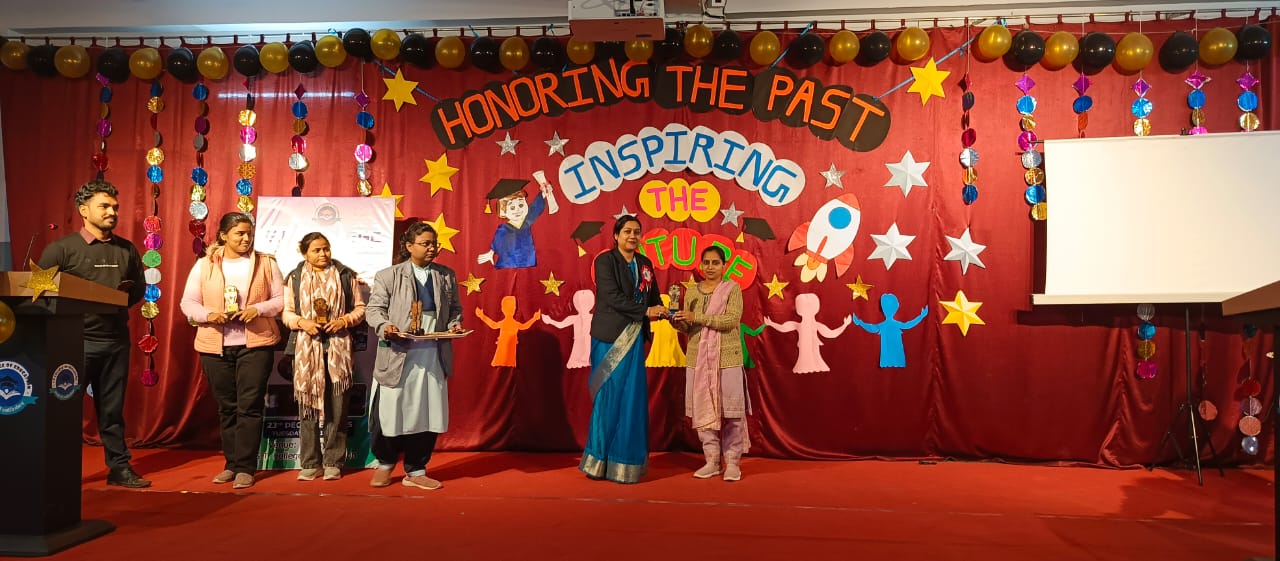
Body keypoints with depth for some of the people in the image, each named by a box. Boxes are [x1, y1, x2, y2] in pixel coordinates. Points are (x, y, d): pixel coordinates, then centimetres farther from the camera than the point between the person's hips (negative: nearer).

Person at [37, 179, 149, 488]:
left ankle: (119, 467, 16)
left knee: (112, 408, 10)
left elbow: (138, 290, 16)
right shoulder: (61, 249, -1)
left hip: (117, 340, 4)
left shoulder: (127, 250, 10)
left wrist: (121, 300, -4)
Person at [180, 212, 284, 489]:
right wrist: (209, 315, -16)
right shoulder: (204, 265, 5)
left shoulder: (266, 263, 4)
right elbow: (188, 303, 4)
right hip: (215, 346, 2)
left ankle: (245, 467, 0)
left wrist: (259, 309, -15)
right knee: (226, 408, 10)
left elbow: (281, 299, 3)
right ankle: (231, 464, 21)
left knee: (249, 407, -5)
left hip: (255, 344, -2)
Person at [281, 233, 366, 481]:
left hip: (338, 348, -1)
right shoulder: (294, 278, 9)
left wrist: (345, 320, -9)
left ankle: (333, 462, 8)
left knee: (337, 407, 0)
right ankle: (310, 464, 10)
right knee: (307, 405, 2)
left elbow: (360, 308, 9)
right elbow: (287, 312, 10)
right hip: (306, 348, 1)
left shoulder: (346, 275, 7)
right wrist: (302, 322, -9)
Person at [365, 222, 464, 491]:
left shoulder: (446, 276, 12)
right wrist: (385, 326, -19)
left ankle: (415, 471, 18)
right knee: (391, 411, 2)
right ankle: (385, 464, 27)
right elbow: (373, 308, 0)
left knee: (427, 414, 5)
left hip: (433, 356, 3)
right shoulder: (388, 275, 2)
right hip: (398, 355, -3)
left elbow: (455, 308, 17)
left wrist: (455, 325, -3)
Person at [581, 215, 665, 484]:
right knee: (609, 398, -2)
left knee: (632, 399, 5)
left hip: (634, 339, 6)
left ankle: (626, 462, 13)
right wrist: (646, 311, -20)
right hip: (609, 338, -5)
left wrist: (663, 311, -7)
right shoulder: (605, 261, -6)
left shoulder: (645, 264, 12)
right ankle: (600, 460, 9)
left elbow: (653, 298, 14)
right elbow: (613, 297, -17)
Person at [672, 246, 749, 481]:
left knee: (730, 411, -2)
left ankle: (732, 462, 7)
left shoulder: (732, 288, 0)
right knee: (703, 410, 4)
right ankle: (712, 461, 13)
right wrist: (677, 320, -11)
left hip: (727, 358, -4)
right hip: (698, 359, 4)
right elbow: (688, 327, 12)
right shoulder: (692, 292, 11)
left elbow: (732, 319, -15)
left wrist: (696, 317, -20)